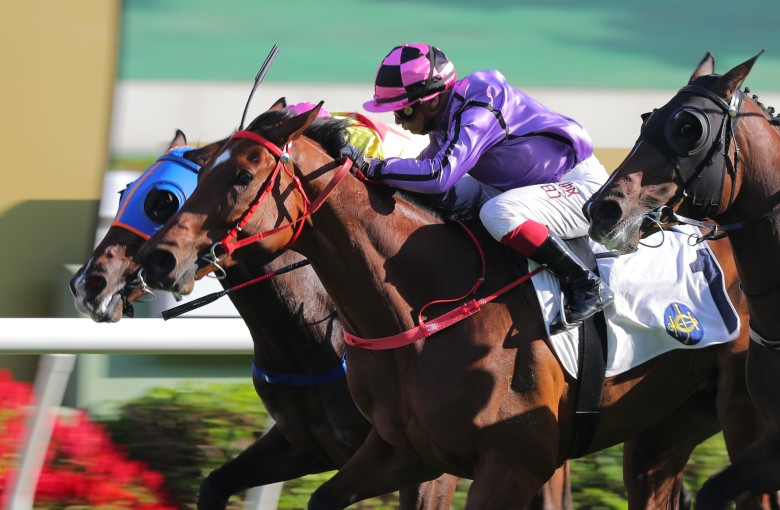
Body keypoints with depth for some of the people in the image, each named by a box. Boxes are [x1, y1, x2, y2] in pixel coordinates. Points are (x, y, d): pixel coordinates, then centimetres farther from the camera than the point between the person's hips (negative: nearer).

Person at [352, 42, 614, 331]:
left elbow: (439, 174, -37)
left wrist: (370, 166, -31)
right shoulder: (446, 116, 3)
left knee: (497, 213, -33)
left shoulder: (478, 108, -26)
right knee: (449, 195, 4)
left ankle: (587, 287, -23)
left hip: (582, 186, -10)